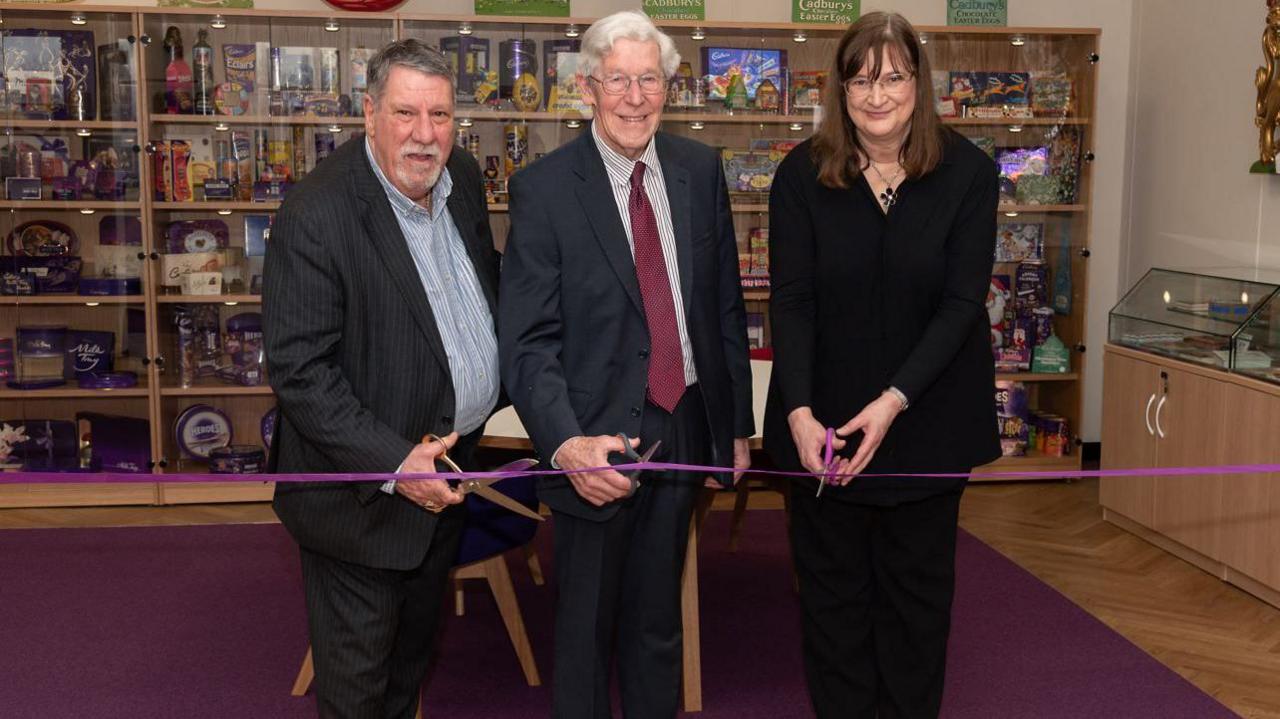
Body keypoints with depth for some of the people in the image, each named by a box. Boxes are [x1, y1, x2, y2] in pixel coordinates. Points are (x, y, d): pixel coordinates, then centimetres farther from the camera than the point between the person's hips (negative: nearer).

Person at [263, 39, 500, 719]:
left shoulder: (461, 176, -1)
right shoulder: (316, 216, -25)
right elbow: (299, 373, -24)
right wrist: (393, 464, -27)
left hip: (445, 467, 7)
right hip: (362, 495, -7)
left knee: (414, 647, 26)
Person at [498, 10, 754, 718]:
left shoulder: (700, 169, 2)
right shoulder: (544, 187, -12)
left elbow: (726, 305, 9)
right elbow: (528, 339, -15)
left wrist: (738, 422, 10)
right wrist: (566, 443, -31)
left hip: (685, 424, 4)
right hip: (597, 441, -4)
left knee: (658, 619, 20)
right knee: (585, 625, 13)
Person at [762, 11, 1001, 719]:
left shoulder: (967, 172, -8)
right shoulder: (801, 174, -7)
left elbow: (962, 302, -11)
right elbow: (791, 301, -10)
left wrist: (893, 401, -21)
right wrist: (800, 411, -22)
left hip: (927, 414, 0)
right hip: (824, 416, 0)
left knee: (918, 581, 13)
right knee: (832, 582, 10)